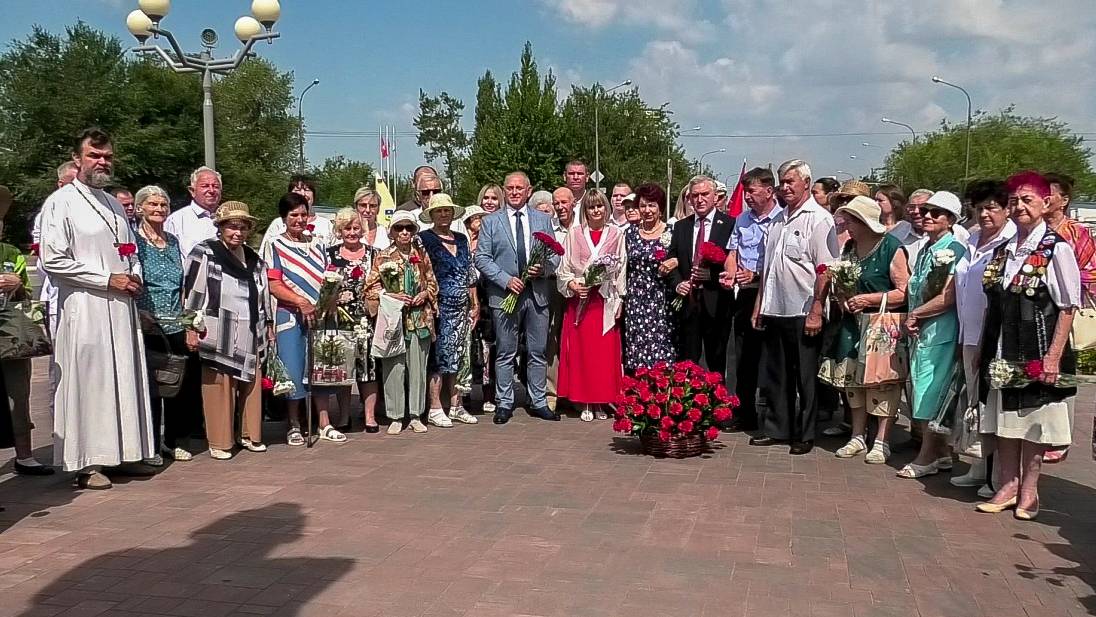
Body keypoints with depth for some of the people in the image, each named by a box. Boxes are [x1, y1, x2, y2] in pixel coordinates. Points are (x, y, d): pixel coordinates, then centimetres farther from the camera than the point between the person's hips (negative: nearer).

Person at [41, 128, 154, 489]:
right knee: (88, 383, -4)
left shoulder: (114, 204, 19)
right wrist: (108, 279, -14)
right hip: (85, 310, -7)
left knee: (124, 380, 8)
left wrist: (134, 277, 5)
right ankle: (86, 463, 3)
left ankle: (124, 451, 16)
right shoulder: (61, 203, -4)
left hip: (121, 309, 7)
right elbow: (53, 260, -12)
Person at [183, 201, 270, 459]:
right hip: (219, 338, -5)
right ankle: (220, 441, 11)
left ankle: (250, 435, 23)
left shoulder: (254, 259, 15)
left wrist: (268, 327, 20)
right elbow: (191, 293, -7)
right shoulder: (204, 254, -5)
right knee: (220, 388, 0)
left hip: (250, 337, 6)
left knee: (252, 387, 9)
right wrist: (191, 329, -10)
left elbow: (264, 297, 21)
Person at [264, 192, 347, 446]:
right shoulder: (275, 245, 1)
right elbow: (274, 285, -7)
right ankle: (294, 426, 12)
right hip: (290, 316, -4)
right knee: (293, 371, -2)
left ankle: (324, 425, 13)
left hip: (319, 315, 4)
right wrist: (301, 302, -18)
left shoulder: (318, 243, 13)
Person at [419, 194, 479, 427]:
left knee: (459, 357, 8)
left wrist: (475, 303, 14)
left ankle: (455, 406, 16)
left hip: (461, 308, 6)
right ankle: (435, 409, 1)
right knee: (439, 356, -5)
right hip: (439, 307, -6)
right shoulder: (424, 239, -3)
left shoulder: (461, 239, 14)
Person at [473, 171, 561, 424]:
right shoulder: (490, 221, 4)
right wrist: (506, 279, -14)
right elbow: (481, 258, -2)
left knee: (537, 352, 7)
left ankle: (538, 402, 18)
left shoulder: (543, 220, 11)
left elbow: (555, 254, 10)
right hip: (504, 294, -2)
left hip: (537, 293, 2)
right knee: (506, 353, 4)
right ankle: (504, 404, 14)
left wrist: (544, 268, -11)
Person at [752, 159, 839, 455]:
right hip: (774, 310, 7)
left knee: (805, 378, 6)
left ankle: (805, 435, 17)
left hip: (803, 313, -7)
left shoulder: (819, 220, -9)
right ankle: (775, 429, 25)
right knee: (774, 375, 13)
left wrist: (816, 312, -18)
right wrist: (759, 304, 15)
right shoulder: (778, 220, 14)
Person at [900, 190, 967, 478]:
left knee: (930, 392, -3)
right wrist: (912, 321, 8)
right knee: (927, 392, 12)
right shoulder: (922, 248, 14)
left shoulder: (954, 250, -10)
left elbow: (947, 298, -17)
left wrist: (916, 314, -9)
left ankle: (927, 457, 6)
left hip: (940, 331, -8)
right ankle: (941, 452, 22)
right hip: (920, 330, 8)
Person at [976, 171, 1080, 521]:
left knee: (1033, 422, 6)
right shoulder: (1002, 251, 9)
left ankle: (1029, 490, 20)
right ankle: (1008, 486, 23)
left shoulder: (1056, 249, -9)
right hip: (1002, 351, 5)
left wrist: (1054, 356, -15)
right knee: (1003, 420, 11)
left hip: (1037, 352, -5)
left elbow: (1068, 307, -10)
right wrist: (984, 349, 10)